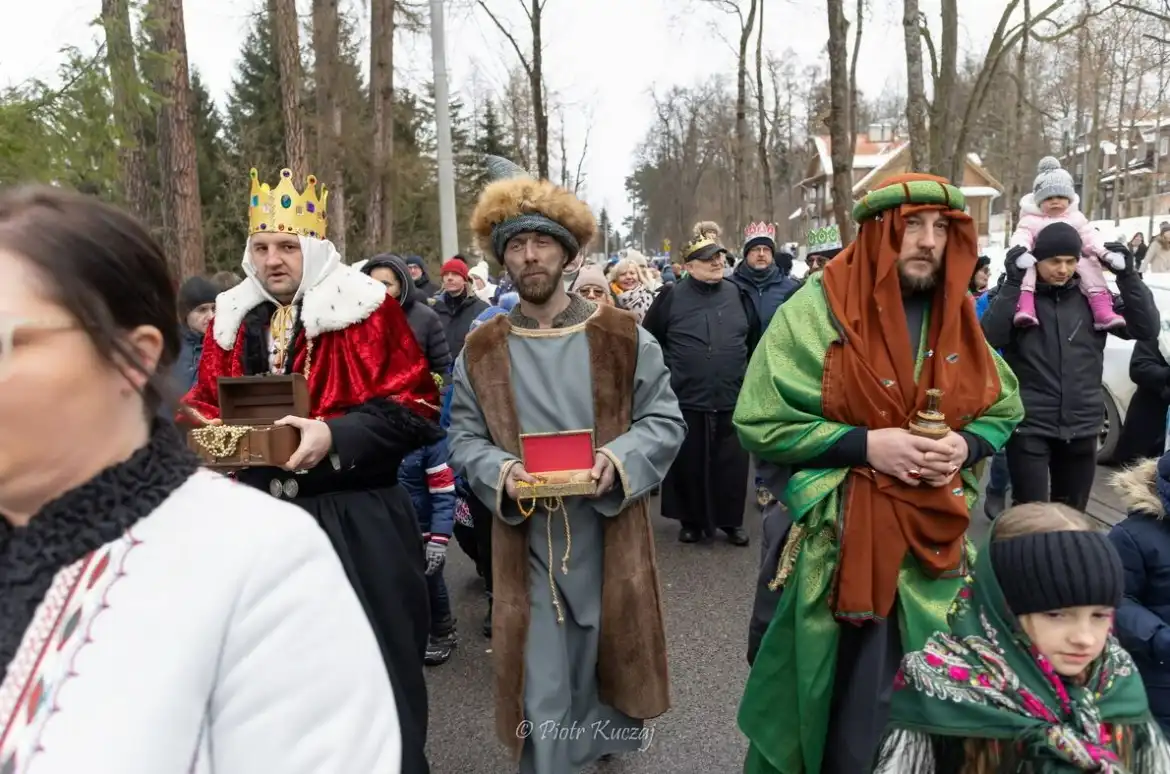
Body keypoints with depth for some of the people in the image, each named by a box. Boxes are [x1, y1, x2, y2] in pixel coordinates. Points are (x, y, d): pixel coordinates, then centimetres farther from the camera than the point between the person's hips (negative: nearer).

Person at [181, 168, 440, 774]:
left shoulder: (366, 310, -8)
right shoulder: (232, 320, 9)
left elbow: (414, 407, -13)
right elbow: (207, 401, 18)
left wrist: (335, 435, -25)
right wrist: (200, 427, -5)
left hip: (356, 523, -5)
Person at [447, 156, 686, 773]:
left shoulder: (624, 337, -1)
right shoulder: (480, 351, 2)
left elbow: (665, 420, 0)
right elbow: (464, 439, 4)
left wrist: (618, 459, -19)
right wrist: (502, 473, -17)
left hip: (611, 531, 1)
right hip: (526, 540, 0)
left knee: (612, 657, 19)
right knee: (542, 693, 4)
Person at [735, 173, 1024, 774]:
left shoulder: (959, 318, 7)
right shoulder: (818, 310, -10)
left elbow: (1004, 411, 16)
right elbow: (760, 422, -12)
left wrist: (965, 445, -6)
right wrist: (865, 444, -20)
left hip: (935, 539, 5)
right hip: (838, 540, -4)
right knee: (844, 707, 6)